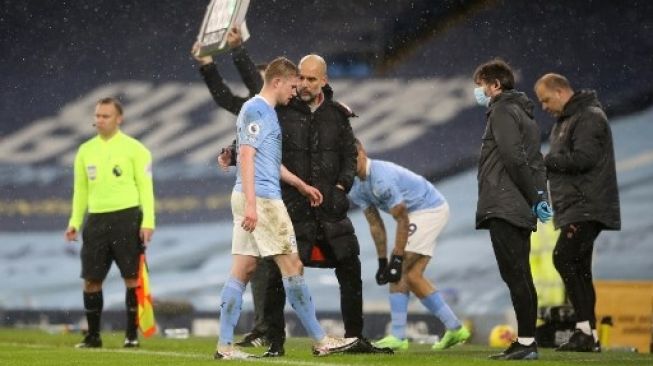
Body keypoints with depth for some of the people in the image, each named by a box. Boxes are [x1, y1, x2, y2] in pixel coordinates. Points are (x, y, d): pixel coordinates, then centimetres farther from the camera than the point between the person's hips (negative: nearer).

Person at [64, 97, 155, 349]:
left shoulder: (134, 149, 0)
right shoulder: (85, 150, 13)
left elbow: (145, 186, -3)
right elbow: (80, 189, 18)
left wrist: (148, 221, -11)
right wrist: (74, 221, 9)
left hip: (126, 217, -4)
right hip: (96, 220, 4)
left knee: (132, 278, -3)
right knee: (90, 280, 2)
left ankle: (132, 334, 5)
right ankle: (93, 335, 12)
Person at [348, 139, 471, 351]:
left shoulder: (382, 179, -27)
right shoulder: (356, 188, 2)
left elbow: (402, 220, -24)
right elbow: (375, 224, 7)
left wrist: (397, 259, -24)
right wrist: (382, 260, 3)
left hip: (430, 210, -10)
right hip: (418, 213, 10)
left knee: (400, 271, -14)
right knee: (412, 276, 7)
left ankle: (398, 337, -14)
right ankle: (454, 328, 14)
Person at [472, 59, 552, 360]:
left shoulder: (502, 111, -7)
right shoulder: (523, 113, 23)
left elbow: (515, 158, -17)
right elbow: (535, 161, 17)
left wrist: (534, 198, -13)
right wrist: (540, 197, 6)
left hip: (503, 209, -10)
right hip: (518, 209, 10)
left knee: (514, 275, -11)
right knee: (520, 276, 10)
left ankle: (526, 341, -14)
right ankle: (526, 342, 11)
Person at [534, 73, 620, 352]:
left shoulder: (589, 117, -10)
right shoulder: (565, 121, 21)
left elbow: (582, 158, -21)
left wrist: (545, 160, -12)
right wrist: (545, 167, 1)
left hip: (587, 207, -10)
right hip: (574, 208, 10)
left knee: (563, 258, -18)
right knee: (578, 269, 8)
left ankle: (586, 327, -18)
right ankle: (589, 336, 9)